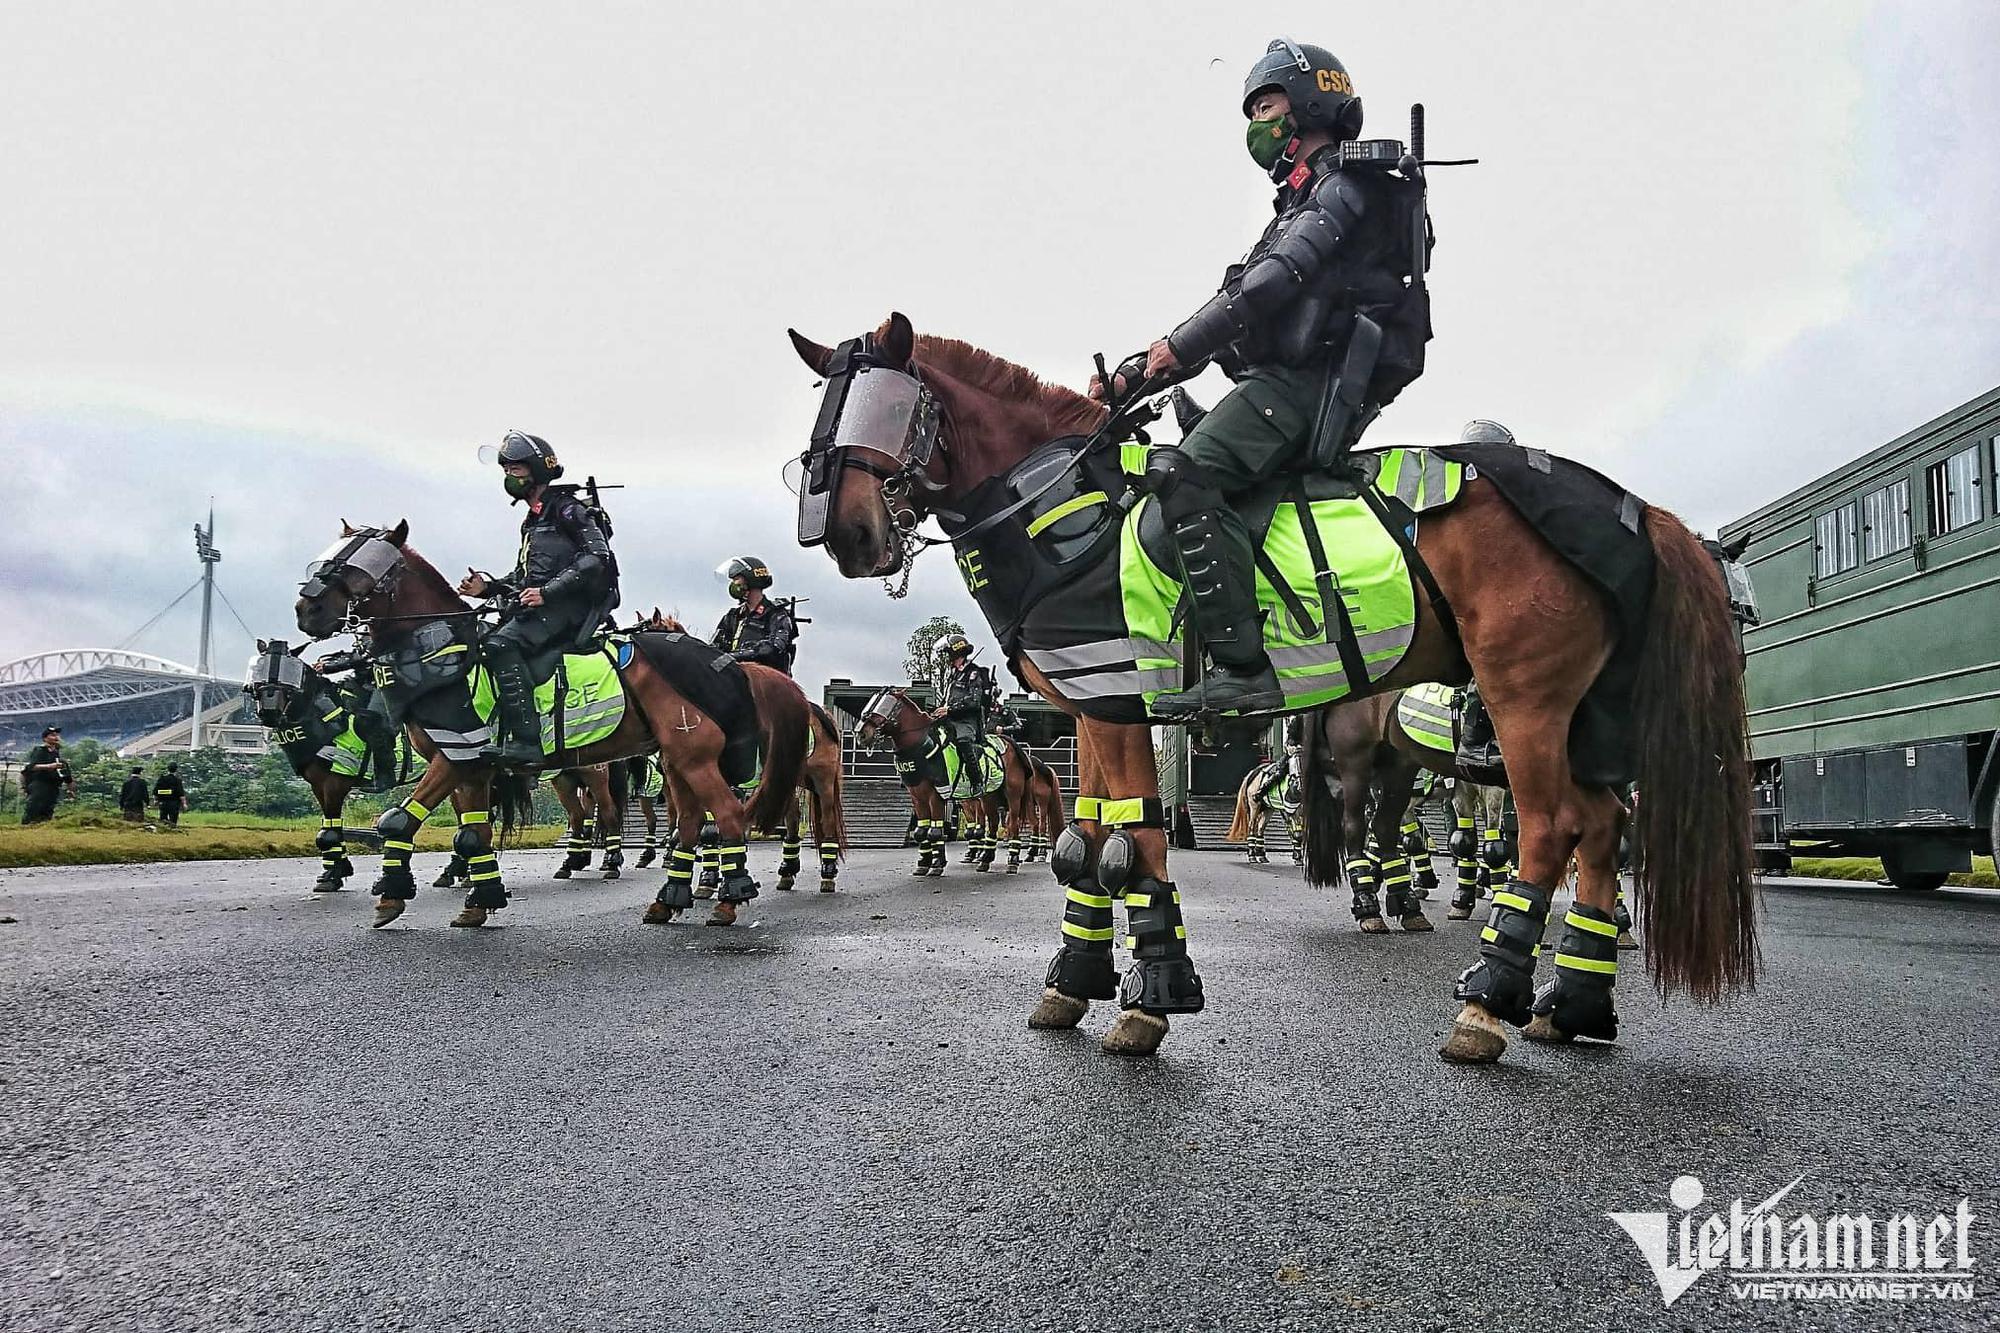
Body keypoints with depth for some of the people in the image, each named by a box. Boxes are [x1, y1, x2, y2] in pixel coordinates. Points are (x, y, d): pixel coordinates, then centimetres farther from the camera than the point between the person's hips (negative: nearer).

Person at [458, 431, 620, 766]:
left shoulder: (566, 509, -4)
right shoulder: (532, 521, 25)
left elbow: (597, 557, -17)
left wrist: (547, 591, -22)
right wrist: (486, 587, 12)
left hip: (569, 607, -10)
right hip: (539, 607, 10)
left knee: (501, 644, -29)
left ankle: (525, 741, -35)